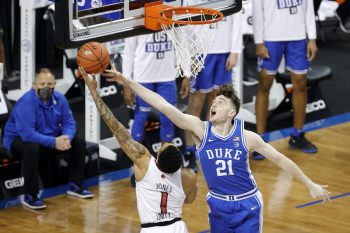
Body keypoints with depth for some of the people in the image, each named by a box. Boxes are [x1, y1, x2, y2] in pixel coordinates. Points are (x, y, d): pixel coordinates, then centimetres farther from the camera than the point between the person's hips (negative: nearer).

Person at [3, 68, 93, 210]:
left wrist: (66, 137, -27)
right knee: (32, 148, -40)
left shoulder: (59, 99, -7)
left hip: (50, 138, 7)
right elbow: (27, 134, -36)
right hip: (19, 138, -7)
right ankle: (29, 197, -29)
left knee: (79, 142, -2)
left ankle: (75, 186, 12)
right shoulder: (26, 102, -29)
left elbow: (69, 122, -3)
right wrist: (54, 142, -37)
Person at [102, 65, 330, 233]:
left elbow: (279, 158, -2)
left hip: (247, 205, -2)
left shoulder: (246, 137, -13)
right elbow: (164, 106, -21)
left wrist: (310, 184, 2)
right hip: (218, 204, 2)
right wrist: (128, 82, -29)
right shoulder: (200, 129, -12)